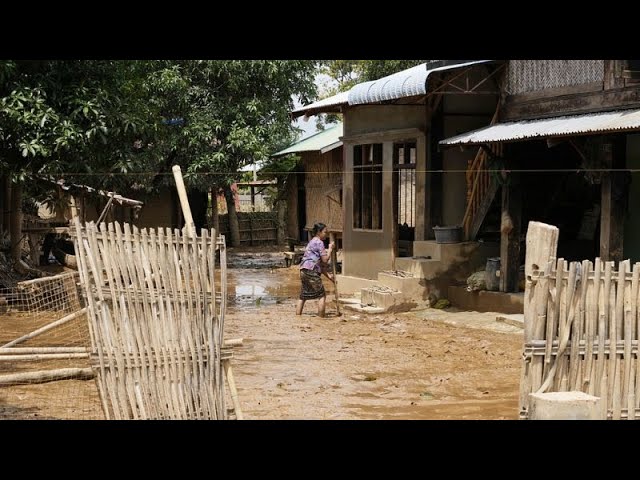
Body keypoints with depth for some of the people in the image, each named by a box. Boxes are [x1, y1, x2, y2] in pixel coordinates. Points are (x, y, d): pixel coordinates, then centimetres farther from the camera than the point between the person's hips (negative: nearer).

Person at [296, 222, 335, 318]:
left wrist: (328, 276, 23)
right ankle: (321, 317, -1)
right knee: (322, 295, 0)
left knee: (303, 296, 15)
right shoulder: (319, 242, -6)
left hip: (304, 271, 9)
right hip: (311, 271, -9)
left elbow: (320, 263, 24)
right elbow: (325, 260, -10)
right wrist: (330, 248, 2)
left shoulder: (312, 242, 24)